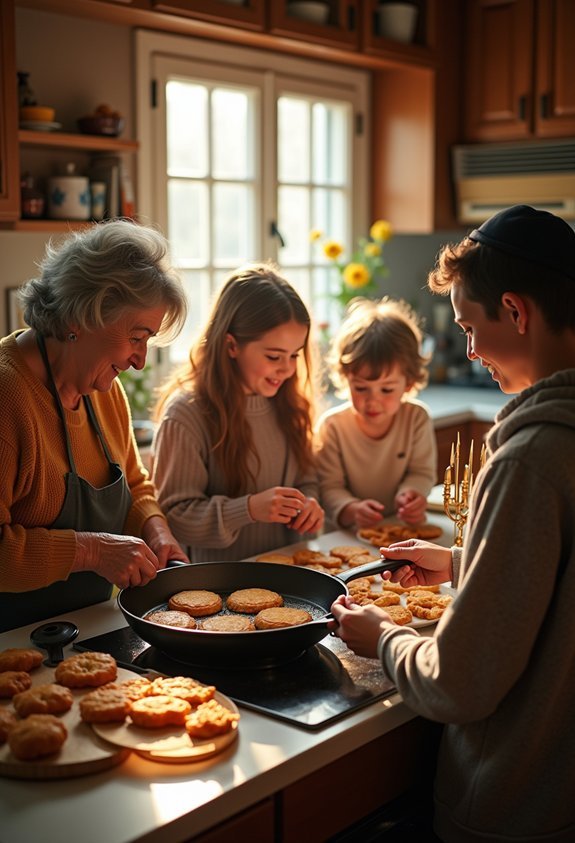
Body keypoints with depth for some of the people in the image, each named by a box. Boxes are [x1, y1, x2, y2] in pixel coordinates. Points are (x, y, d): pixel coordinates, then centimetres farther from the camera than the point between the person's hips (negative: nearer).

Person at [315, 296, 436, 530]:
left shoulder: (417, 417, -4)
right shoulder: (332, 425, -9)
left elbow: (422, 473, 5)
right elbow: (329, 487, -9)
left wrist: (408, 494, -16)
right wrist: (351, 510, -28)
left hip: (401, 528, 1)